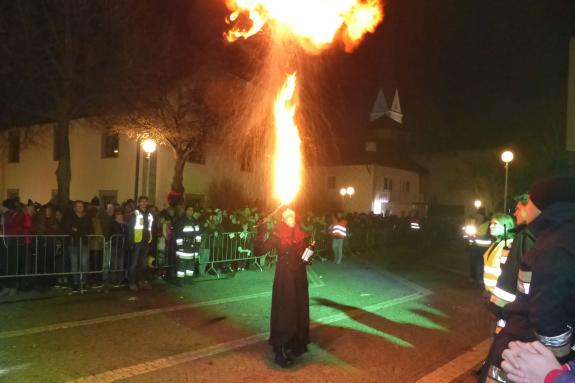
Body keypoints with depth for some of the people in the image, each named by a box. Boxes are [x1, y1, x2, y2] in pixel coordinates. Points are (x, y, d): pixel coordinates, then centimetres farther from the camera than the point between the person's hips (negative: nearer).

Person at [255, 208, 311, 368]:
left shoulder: (301, 235, 4)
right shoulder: (277, 236, -9)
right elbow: (259, 251, -17)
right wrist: (261, 233, -30)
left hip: (300, 278, 5)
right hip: (284, 278, -5)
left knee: (300, 310, 12)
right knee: (284, 312, -2)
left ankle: (296, 344, 30)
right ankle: (281, 351, 6)